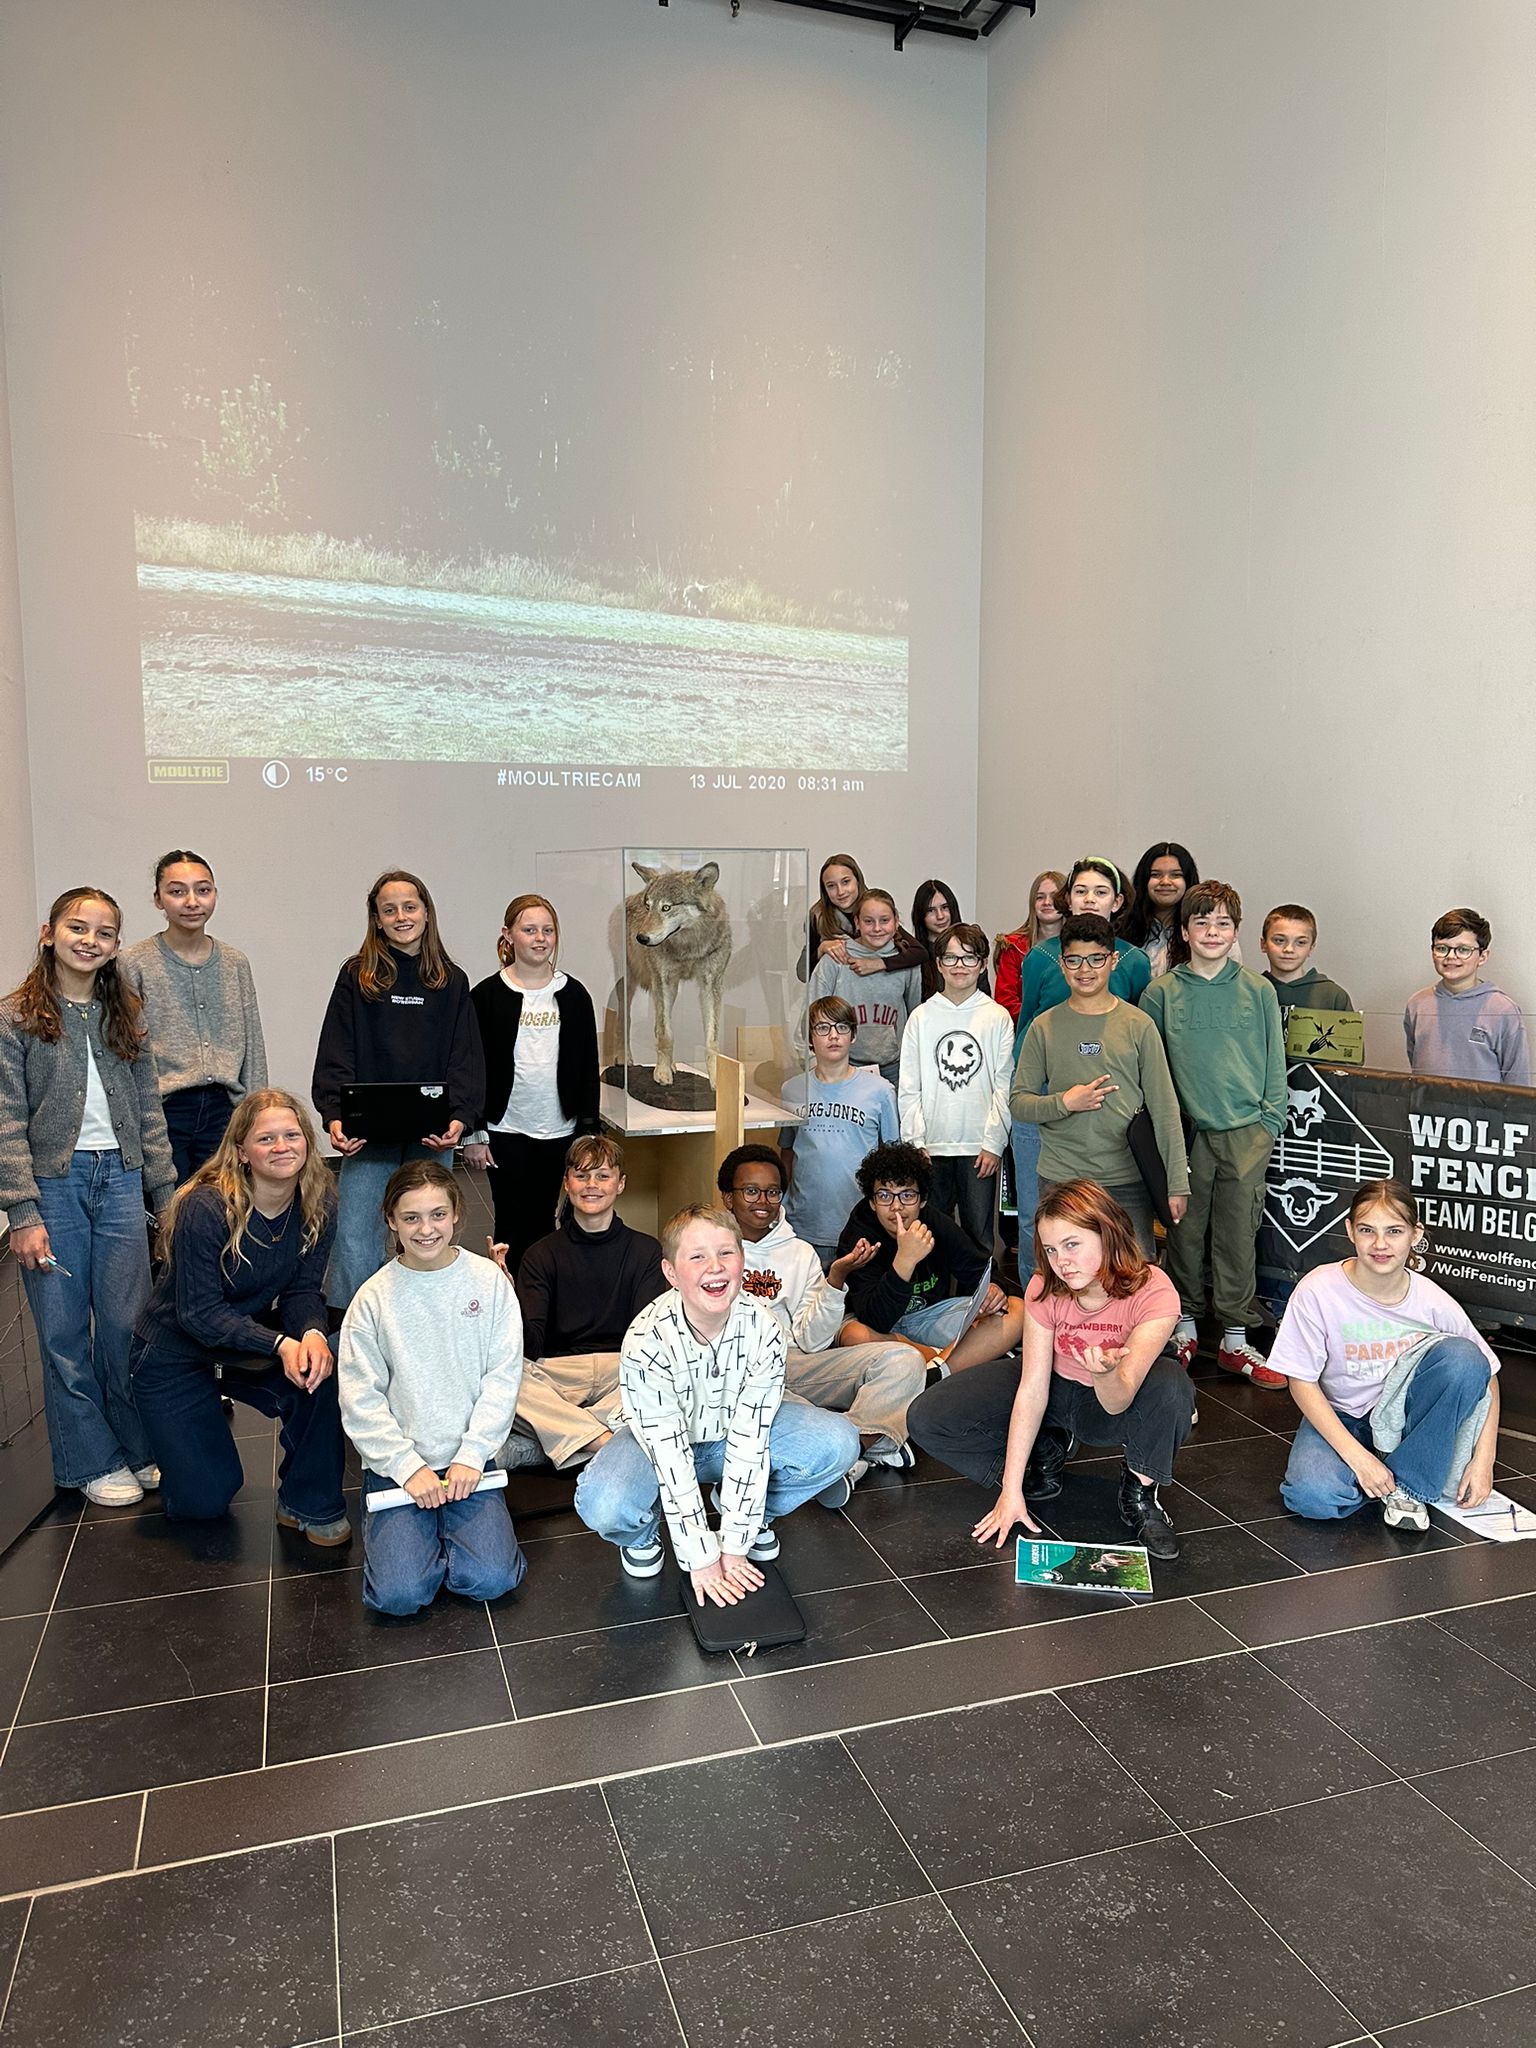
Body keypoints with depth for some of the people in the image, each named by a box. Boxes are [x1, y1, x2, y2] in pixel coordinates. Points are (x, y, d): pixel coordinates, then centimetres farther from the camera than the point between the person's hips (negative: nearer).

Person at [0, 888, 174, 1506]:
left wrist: (167, 1195, 7)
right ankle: (94, 1461, 19)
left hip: (119, 1179, 3)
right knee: (65, 1330, 5)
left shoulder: (124, 1015, 10)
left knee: (126, 1323, 6)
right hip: (54, 1182, -3)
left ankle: (138, 1449, 22)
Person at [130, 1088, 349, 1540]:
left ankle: (310, 1504, -6)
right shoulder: (204, 1208, -28)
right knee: (205, 1500, -4)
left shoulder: (318, 1203, -13)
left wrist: (312, 1333, -33)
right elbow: (198, 1314, -25)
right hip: (176, 1353, -4)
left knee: (319, 1371, -29)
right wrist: (279, 1344, -38)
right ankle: (185, 1433, 30)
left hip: (251, 1338, 4)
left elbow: (304, 1289, -9)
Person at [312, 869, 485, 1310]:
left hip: (433, 1139, 1)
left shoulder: (452, 982, 9)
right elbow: (336, 1055, 0)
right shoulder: (356, 976, 5)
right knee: (354, 1239, -4)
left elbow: (466, 1058, 4)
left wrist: (460, 1118, -12)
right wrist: (334, 1116, -15)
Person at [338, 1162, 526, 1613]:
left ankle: (449, 1523, 15)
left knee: (490, 1579, -15)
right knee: (398, 1593, -16)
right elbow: (360, 1399, -5)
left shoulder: (488, 1280, -3)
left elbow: (503, 1376, -4)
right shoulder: (375, 1297, -5)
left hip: (467, 1457, 1)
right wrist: (408, 1467, -12)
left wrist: (471, 1454, -11)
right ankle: (405, 1531, 16)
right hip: (396, 1462, 0)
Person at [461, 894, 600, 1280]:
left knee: (543, 1220, 11)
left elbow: (588, 1067, 8)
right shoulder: (488, 995, -2)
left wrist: (588, 1129, 4)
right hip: (506, 1131, -2)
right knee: (512, 1224, 1)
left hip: (559, 1130, 2)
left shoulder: (573, 995, 5)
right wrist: (474, 1134, -4)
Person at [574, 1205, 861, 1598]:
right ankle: (641, 1534, 5)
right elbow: (670, 1456, -28)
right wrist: (701, 1559, -25)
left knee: (838, 1443, -20)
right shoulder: (646, 1341, -32)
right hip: (662, 1440, -2)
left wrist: (734, 1547, -20)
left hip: (735, 1430, 3)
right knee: (602, 1504, -34)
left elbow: (749, 1443, -20)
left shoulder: (763, 1332, -24)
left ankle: (752, 1510, 8)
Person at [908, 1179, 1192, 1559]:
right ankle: (1048, 1447, 6)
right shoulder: (1045, 1289, -21)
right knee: (927, 1419, -15)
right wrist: (1010, 1491, -21)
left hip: (1117, 1398, -2)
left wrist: (1106, 1373, -58)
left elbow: (1118, 1403, -33)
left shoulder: (1154, 1293, -29)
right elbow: (1032, 1390, -19)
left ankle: (1140, 1492, -11)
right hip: (1055, 1388, 3)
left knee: (1171, 1386, -39)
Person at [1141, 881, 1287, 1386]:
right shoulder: (1162, 993, 3)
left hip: (1245, 1133, 0)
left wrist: (1270, 1121, 2)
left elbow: (1274, 1062, 9)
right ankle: (1184, 1326, 22)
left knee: (1238, 1238, 3)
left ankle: (1235, 1339, 14)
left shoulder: (1258, 991, 5)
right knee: (1185, 1232, 6)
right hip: (1185, 1132, 0)